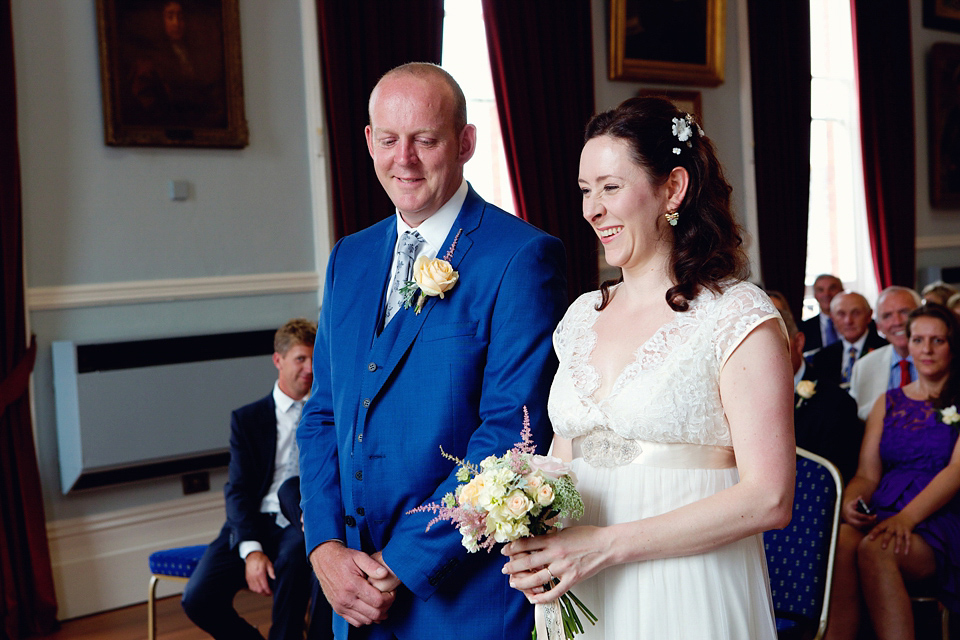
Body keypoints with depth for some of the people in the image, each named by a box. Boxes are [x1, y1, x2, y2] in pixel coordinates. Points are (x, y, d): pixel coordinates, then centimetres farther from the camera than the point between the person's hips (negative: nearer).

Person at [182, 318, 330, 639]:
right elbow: (238, 490, 0)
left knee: (294, 553, -38)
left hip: (301, 527, -1)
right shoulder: (247, 419, 10)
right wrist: (251, 550, -16)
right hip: (255, 522, 1)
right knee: (197, 599, -21)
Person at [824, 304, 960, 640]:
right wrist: (851, 503, -10)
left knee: (875, 549, -36)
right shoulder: (887, 403, 21)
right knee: (842, 542, -32)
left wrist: (906, 517, -20)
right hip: (883, 512, 3)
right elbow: (867, 474, 14)